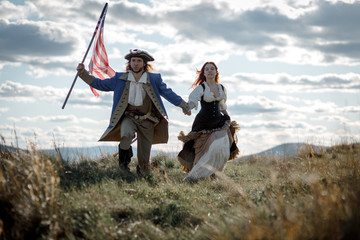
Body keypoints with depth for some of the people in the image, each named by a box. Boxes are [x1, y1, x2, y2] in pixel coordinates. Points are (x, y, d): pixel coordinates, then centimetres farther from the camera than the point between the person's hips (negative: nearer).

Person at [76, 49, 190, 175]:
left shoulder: (154, 79, 1)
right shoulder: (120, 79, 2)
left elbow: (168, 93, 12)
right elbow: (99, 84, 8)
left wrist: (184, 106, 15)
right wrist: (83, 73, -2)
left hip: (147, 120, 0)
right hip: (128, 117, 0)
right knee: (126, 134, -38)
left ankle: (141, 170, 39)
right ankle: (124, 160, -9)